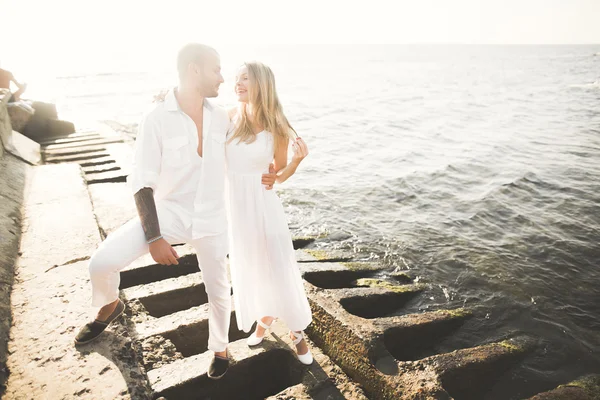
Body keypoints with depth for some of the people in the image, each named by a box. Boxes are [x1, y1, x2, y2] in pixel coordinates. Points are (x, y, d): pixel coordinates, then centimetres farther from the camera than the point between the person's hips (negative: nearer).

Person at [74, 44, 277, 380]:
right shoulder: (157, 119, -15)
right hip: (167, 212, -2)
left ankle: (220, 348, 40)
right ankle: (110, 308, 23)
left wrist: (259, 176, -3)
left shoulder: (221, 117, -3)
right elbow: (142, 182, -14)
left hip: (211, 219, 3)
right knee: (102, 263, -14)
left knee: (218, 290, 12)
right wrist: (154, 237, -18)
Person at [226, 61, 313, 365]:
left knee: (281, 269, 2)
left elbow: (280, 176, 1)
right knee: (250, 270, 16)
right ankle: (265, 318, 43)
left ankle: (297, 331, 26)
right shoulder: (229, 117, -5)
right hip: (234, 206, 2)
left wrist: (298, 159, -17)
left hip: (264, 205, -2)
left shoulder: (277, 129, -8)